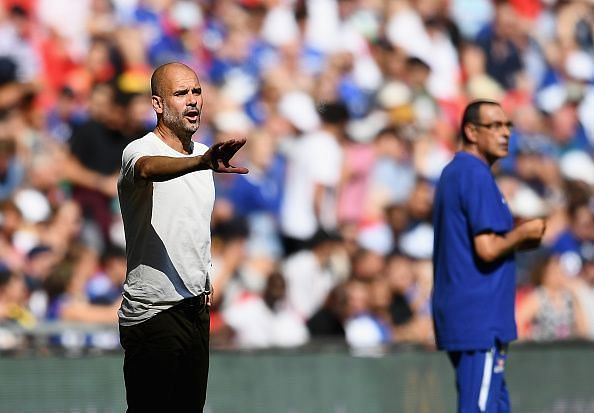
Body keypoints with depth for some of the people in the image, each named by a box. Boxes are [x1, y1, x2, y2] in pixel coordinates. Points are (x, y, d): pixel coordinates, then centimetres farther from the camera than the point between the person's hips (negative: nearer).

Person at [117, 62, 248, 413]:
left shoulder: (202, 154, 12)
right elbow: (150, 168, -41)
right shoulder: (139, 150, -14)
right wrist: (203, 163, -59)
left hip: (196, 305, 8)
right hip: (153, 313, -8)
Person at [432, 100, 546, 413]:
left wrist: (516, 241, 12)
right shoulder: (477, 175, -14)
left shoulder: (453, 174, 17)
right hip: (479, 319, -10)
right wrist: (523, 234, -4)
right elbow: (488, 249, -22)